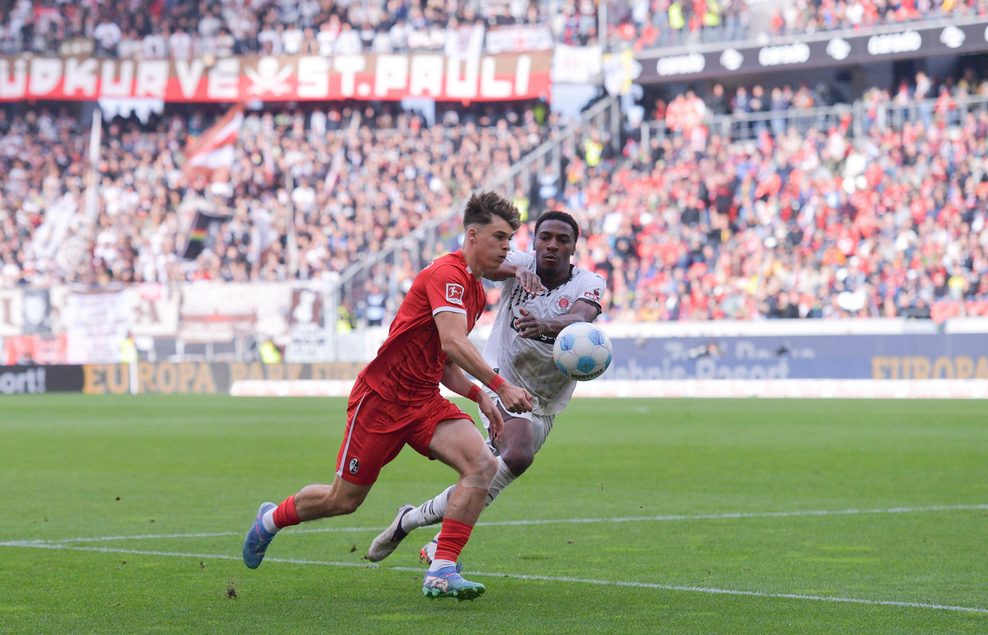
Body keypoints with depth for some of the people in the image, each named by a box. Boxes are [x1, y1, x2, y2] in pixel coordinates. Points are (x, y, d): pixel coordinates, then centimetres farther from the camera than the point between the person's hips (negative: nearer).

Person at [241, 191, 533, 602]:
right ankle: (272, 518, 36)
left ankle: (441, 573, -19)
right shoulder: (447, 274, -17)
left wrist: (479, 396, 6)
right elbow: (452, 343, -32)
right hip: (382, 397, -8)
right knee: (343, 499, 5)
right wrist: (499, 386, -37)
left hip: (424, 402, 8)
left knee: (482, 465, -18)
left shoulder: (477, 291, 13)